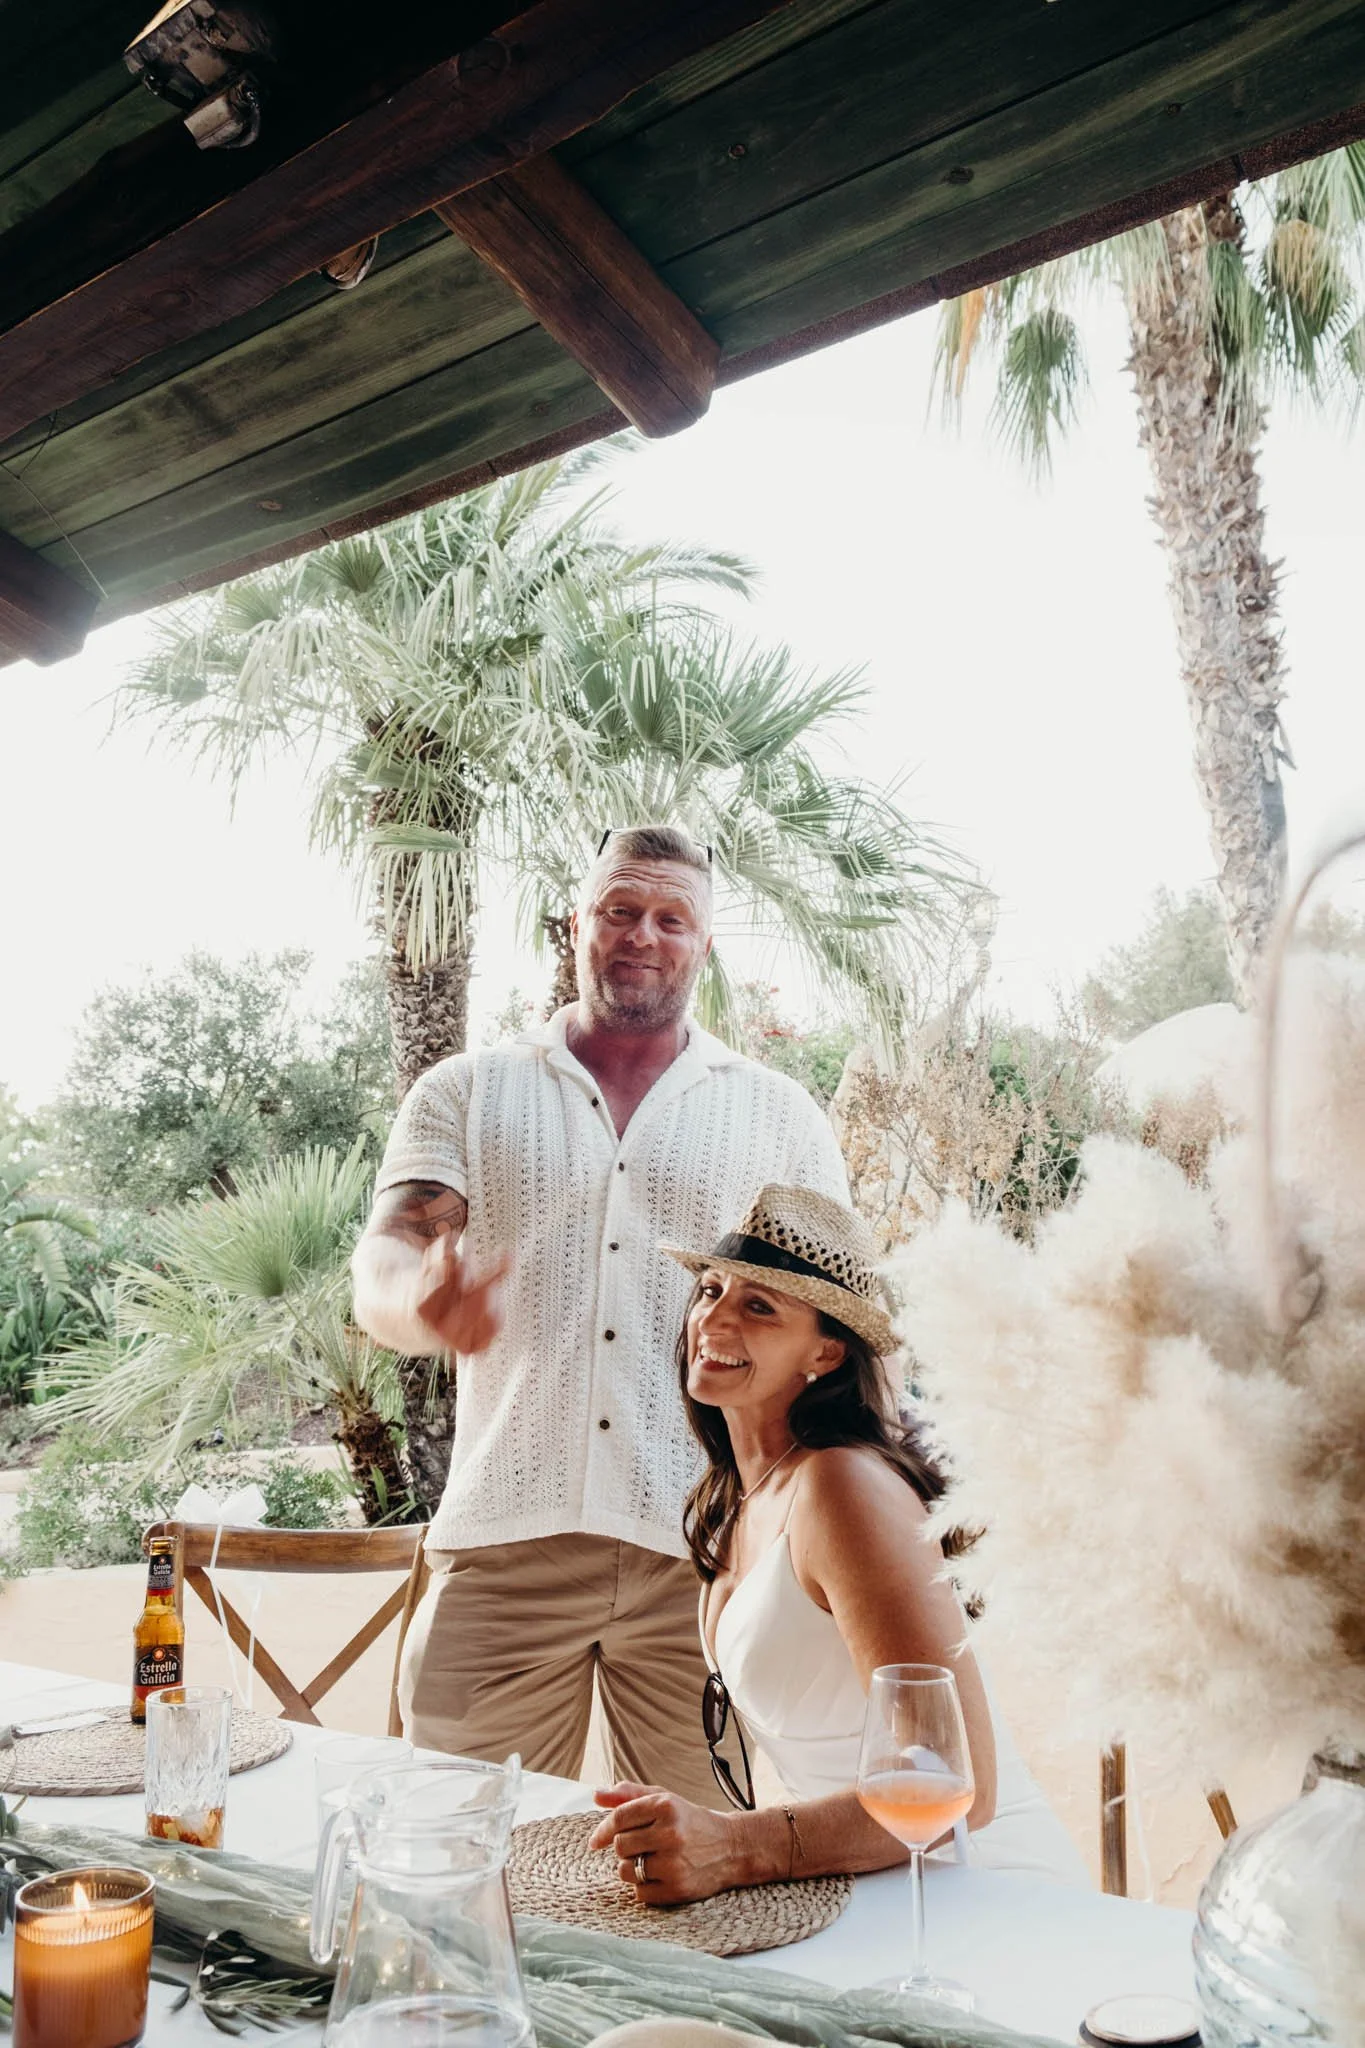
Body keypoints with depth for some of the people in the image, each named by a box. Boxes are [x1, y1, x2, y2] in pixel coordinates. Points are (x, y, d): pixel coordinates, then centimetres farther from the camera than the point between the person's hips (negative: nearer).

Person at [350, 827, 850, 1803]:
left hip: (703, 1555, 0)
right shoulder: (467, 1093, 10)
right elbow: (384, 1259, -2)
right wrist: (425, 1307, -26)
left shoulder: (780, 1116, 10)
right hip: (504, 1542, 0)